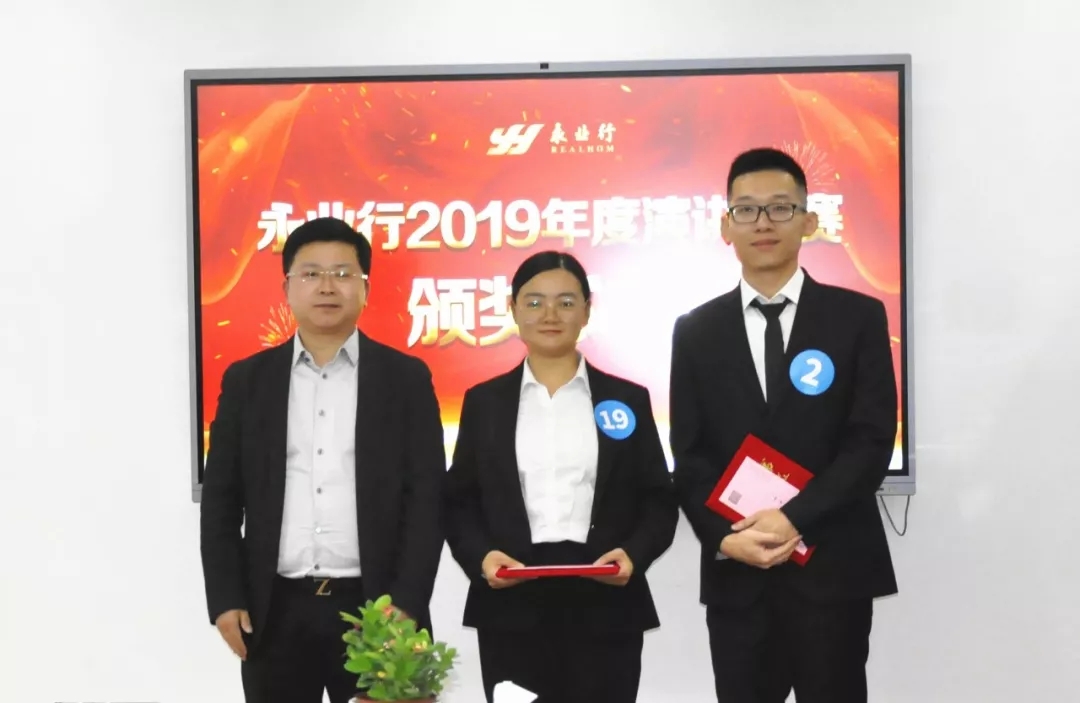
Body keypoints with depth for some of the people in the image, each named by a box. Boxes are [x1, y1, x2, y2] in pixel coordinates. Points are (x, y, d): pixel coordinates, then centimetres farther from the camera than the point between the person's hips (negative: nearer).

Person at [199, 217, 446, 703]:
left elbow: (427, 498, -2)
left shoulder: (406, 377, 3)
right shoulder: (247, 380, 7)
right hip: (275, 611, 2)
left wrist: (406, 604, -9)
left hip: (374, 608, -1)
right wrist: (225, 600, -2)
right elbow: (221, 500, 7)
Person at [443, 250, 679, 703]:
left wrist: (633, 554, -12)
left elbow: (659, 500, 7)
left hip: (604, 606, 0)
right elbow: (459, 502, 9)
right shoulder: (484, 401, 10)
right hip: (511, 607, 0)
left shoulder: (627, 399, 9)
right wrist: (480, 556, -10)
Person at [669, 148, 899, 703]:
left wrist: (795, 518, -16)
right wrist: (724, 536, -12)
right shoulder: (696, 331, 7)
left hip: (833, 568, -1)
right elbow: (689, 455, 3)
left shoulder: (858, 317, 2)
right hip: (735, 575, 2)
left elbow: (873, 439, -6)